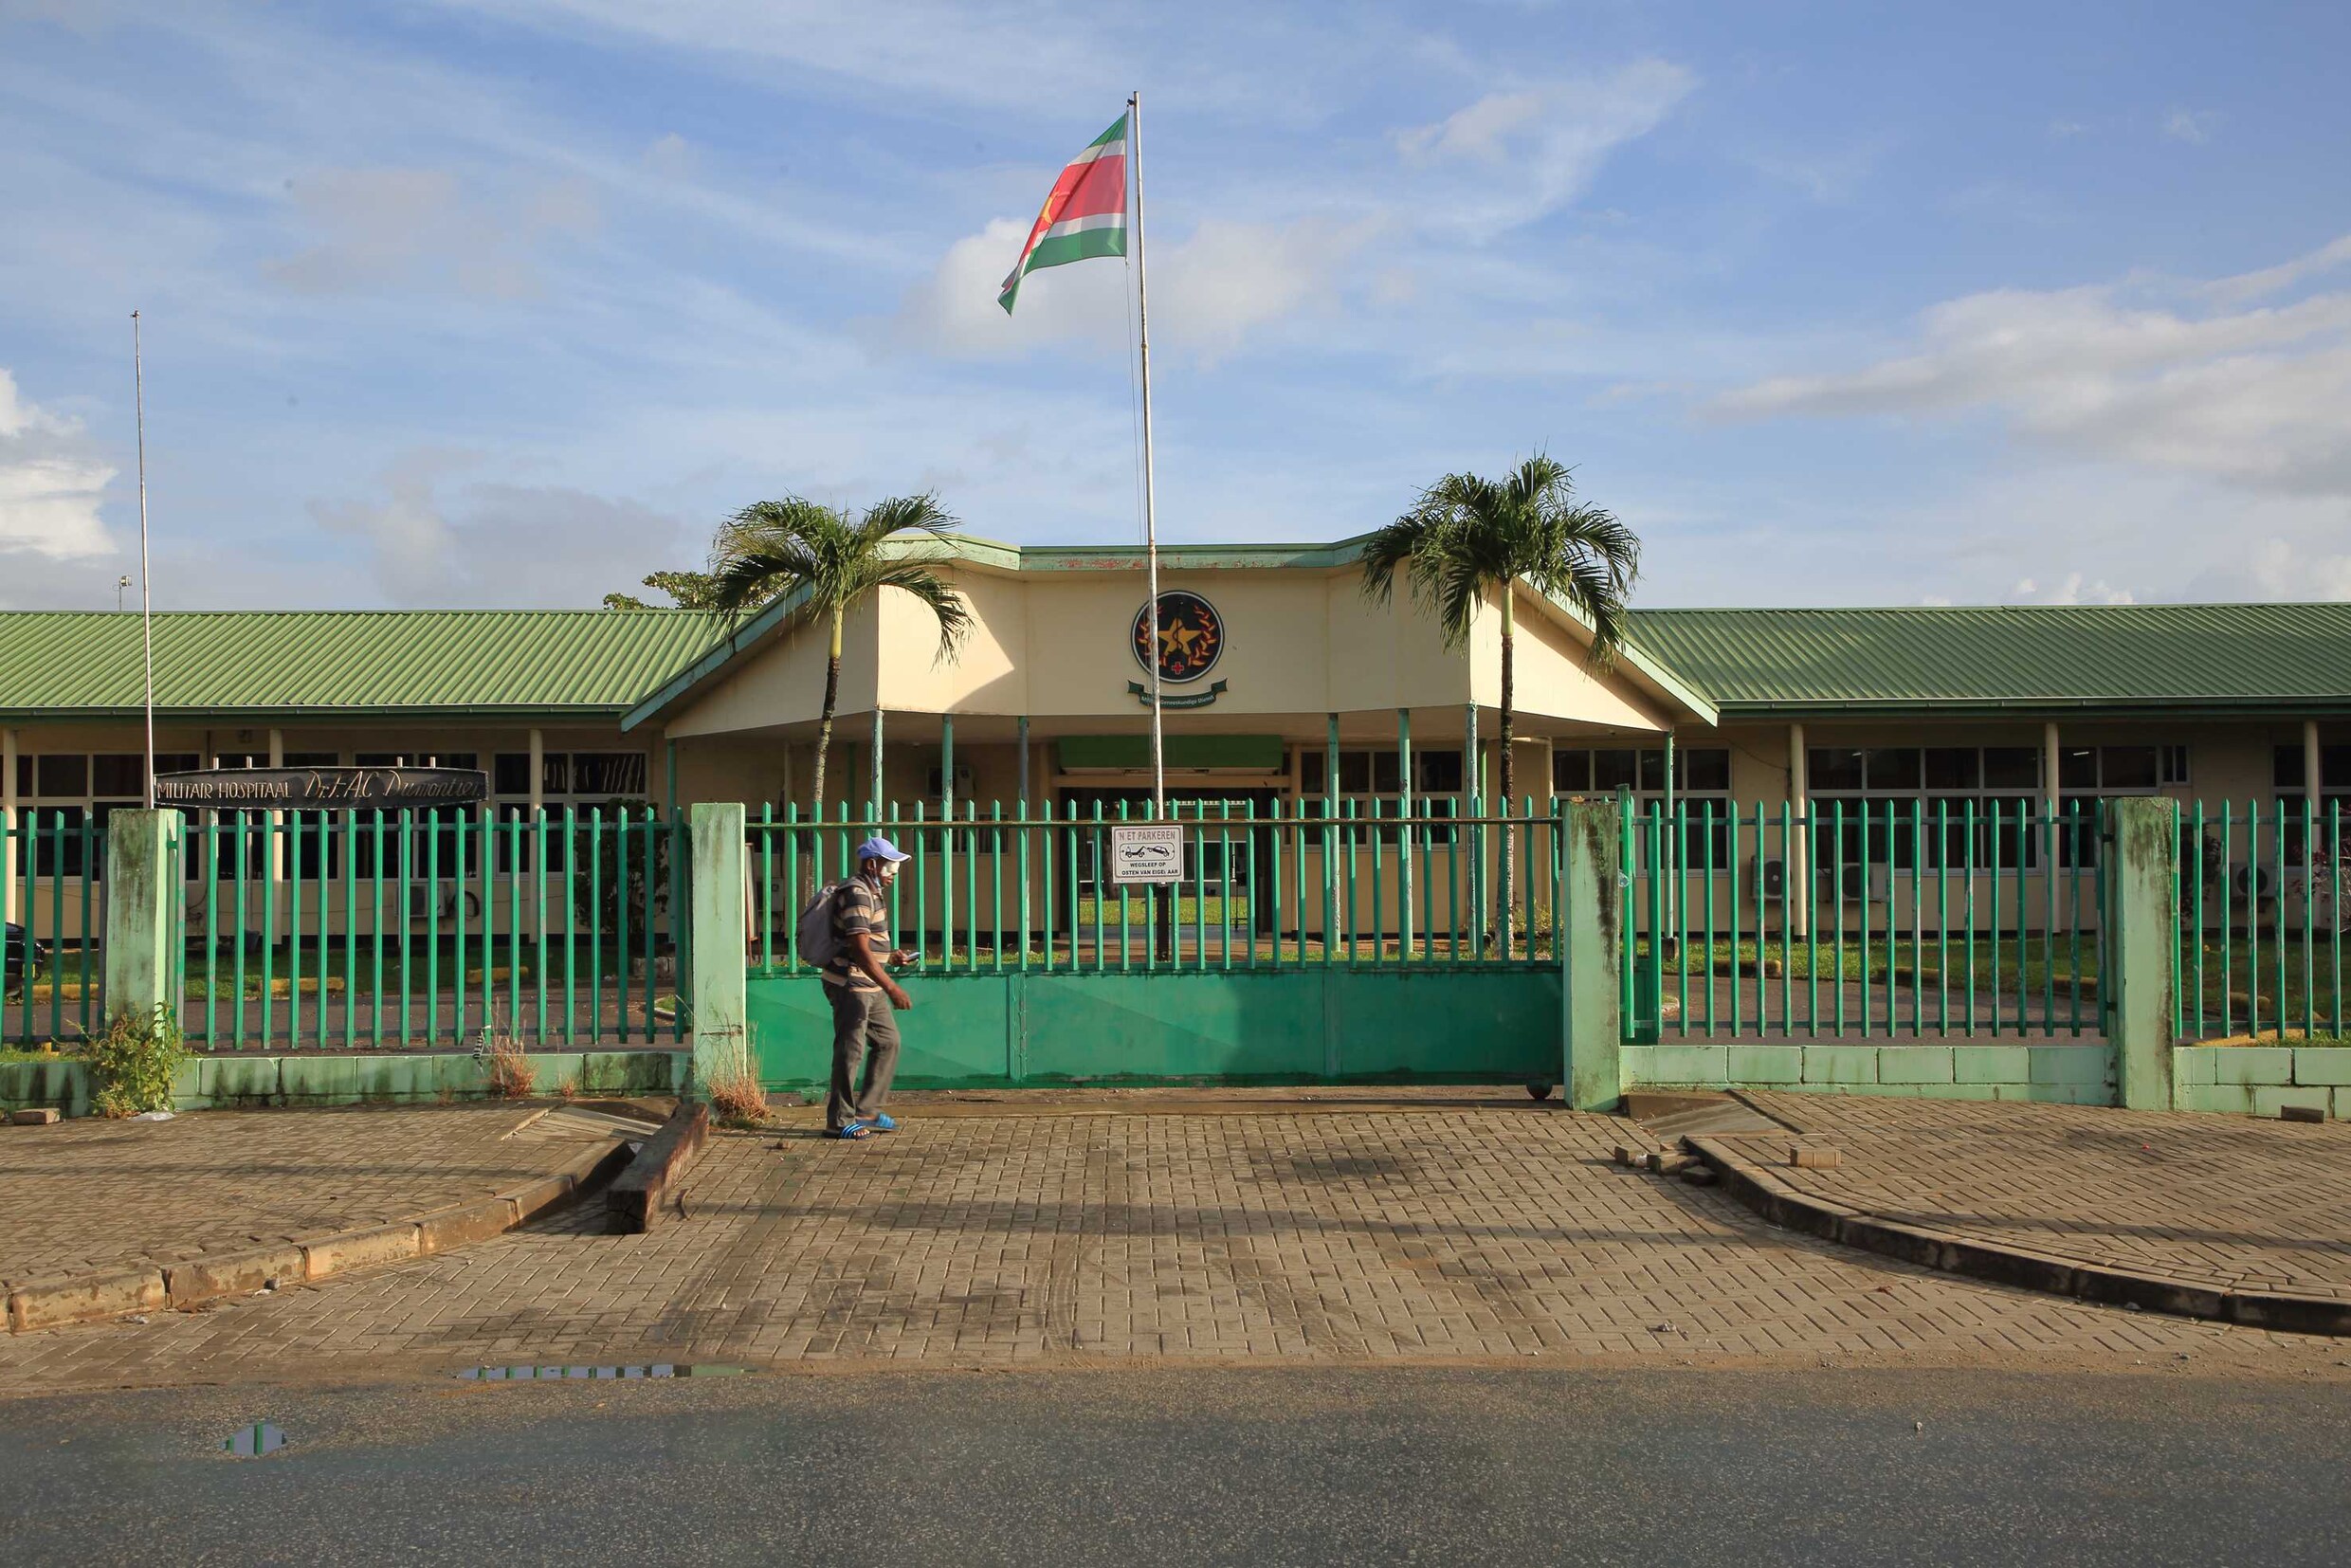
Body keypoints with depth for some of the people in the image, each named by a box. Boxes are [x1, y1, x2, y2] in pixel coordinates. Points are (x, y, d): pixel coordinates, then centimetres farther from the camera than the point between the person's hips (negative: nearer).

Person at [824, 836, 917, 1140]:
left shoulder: (872, 893, 16)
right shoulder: (857, 894, -17)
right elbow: (860, 949, -26)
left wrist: (891, 955, 11)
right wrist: (892, 988, -28)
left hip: (868, 986, 10)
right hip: (850, 984, -10)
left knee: (888, 1041, 13)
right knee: (851, 1049, -6)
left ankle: (867, 1111, 18)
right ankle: (840, 1121, 2)